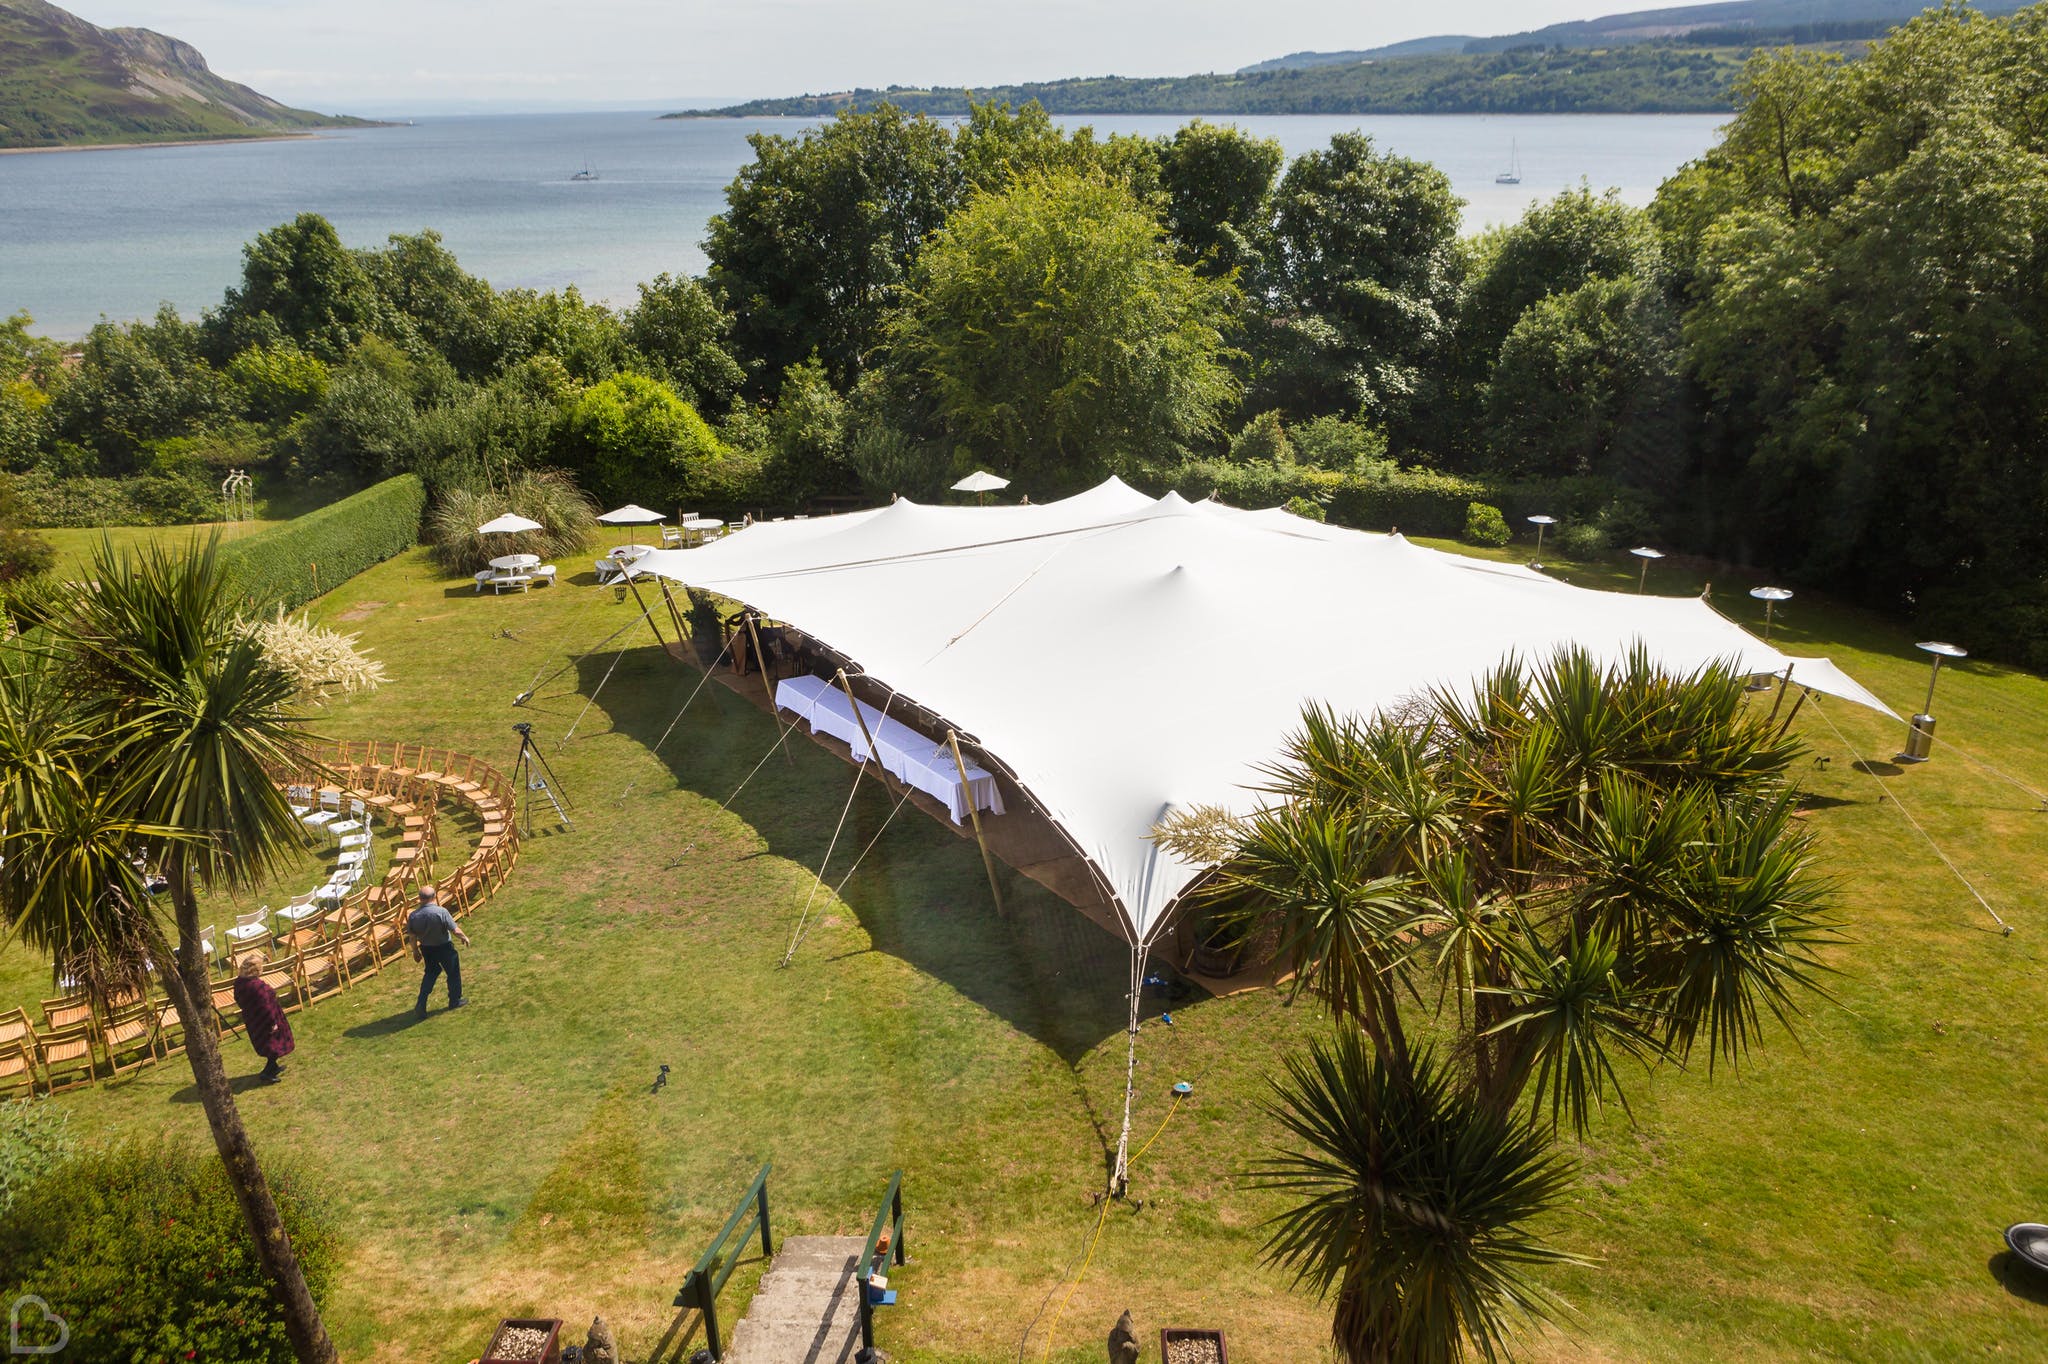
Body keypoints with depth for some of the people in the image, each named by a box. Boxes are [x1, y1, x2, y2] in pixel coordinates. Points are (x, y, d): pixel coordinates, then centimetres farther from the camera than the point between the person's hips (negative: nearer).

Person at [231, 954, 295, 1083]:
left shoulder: (239, 982, -10)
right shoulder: (258, 986, -35)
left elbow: (238, 1000, 6)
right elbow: (266, 1006, -27)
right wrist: (273, 1023, -16)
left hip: (252, 1021, 8)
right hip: (264, 1021, -8)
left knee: (265, 1045, 27)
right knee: (274, 1047, 12)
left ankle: (273, 1067, 43)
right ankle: (267, 1073, 19)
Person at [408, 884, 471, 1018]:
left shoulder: (413, 916, -13)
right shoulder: (441, 912, -25)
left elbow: (412, 936, -2)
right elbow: (455, 931, -19)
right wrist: (465, 937, 1)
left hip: (426, 948, 4)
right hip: (444, 947, -4)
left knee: (431, 973, 24)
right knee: (453, 972, 17)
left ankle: (421, 1004, 16)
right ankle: (455, 1000, 30)